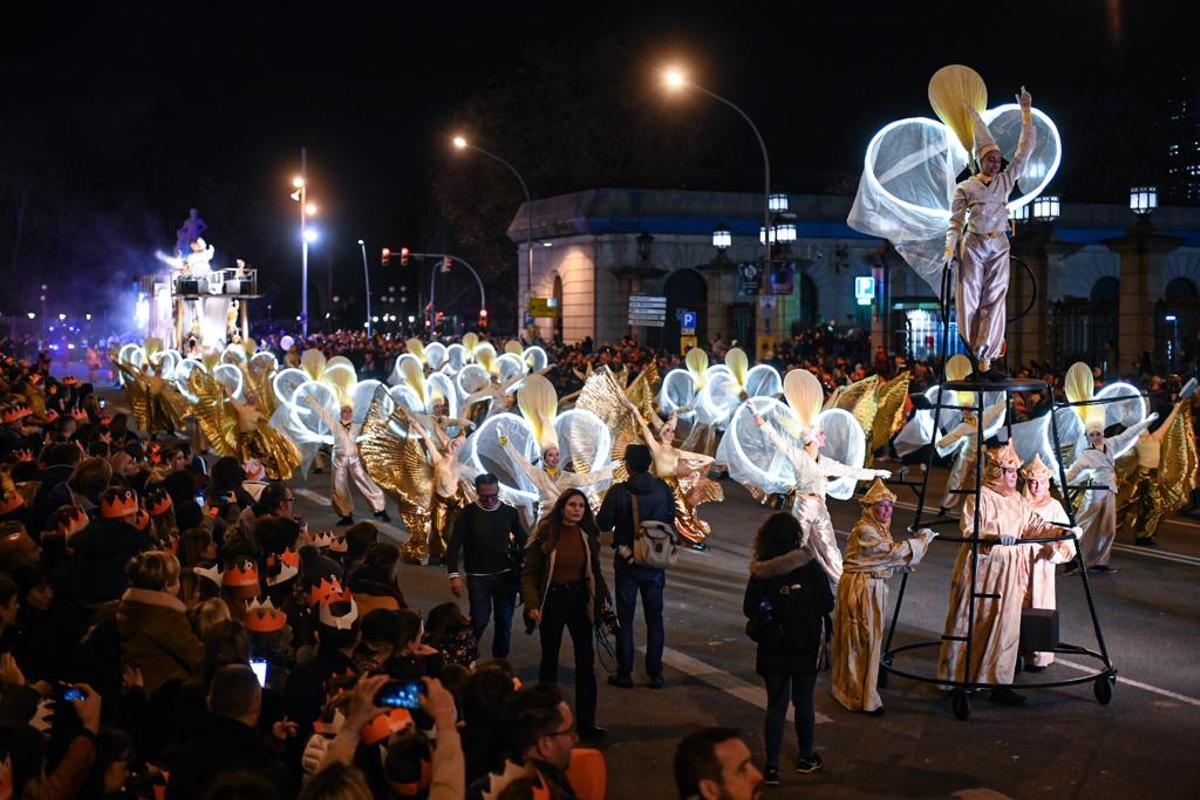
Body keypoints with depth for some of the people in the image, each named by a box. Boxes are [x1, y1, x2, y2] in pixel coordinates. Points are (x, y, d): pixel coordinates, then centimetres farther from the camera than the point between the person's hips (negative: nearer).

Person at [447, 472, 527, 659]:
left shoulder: (509, 512, 1)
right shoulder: (468, 514, -6)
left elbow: (522, 540, 12)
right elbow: (454, 546, -8)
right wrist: (454, 575, -18)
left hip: (505, 576, 3)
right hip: (478, 577, -3)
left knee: (504, 621, 5)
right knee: (480, 620, -7)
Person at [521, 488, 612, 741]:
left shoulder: (587, 536, 2)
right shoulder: (545, 535, -8)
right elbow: (529, 573, -7)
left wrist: (603, 598, 3)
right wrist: (532, 605, -16)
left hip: (579, 599, 3)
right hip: (552, 600, -3)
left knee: (586, 660, -1)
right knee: (549, 659, 8)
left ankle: (586, 722, 3)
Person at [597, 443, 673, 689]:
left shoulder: (618, 492, -16)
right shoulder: (663, 489, -7)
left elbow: (603, 524, -10)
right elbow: (670, 521, 5)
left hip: (626, 561, -2)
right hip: (656, 561, 2)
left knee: (625, 618, 7)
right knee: (654, 618, 11)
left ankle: (624, 673, 9)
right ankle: (655, 674, 13)